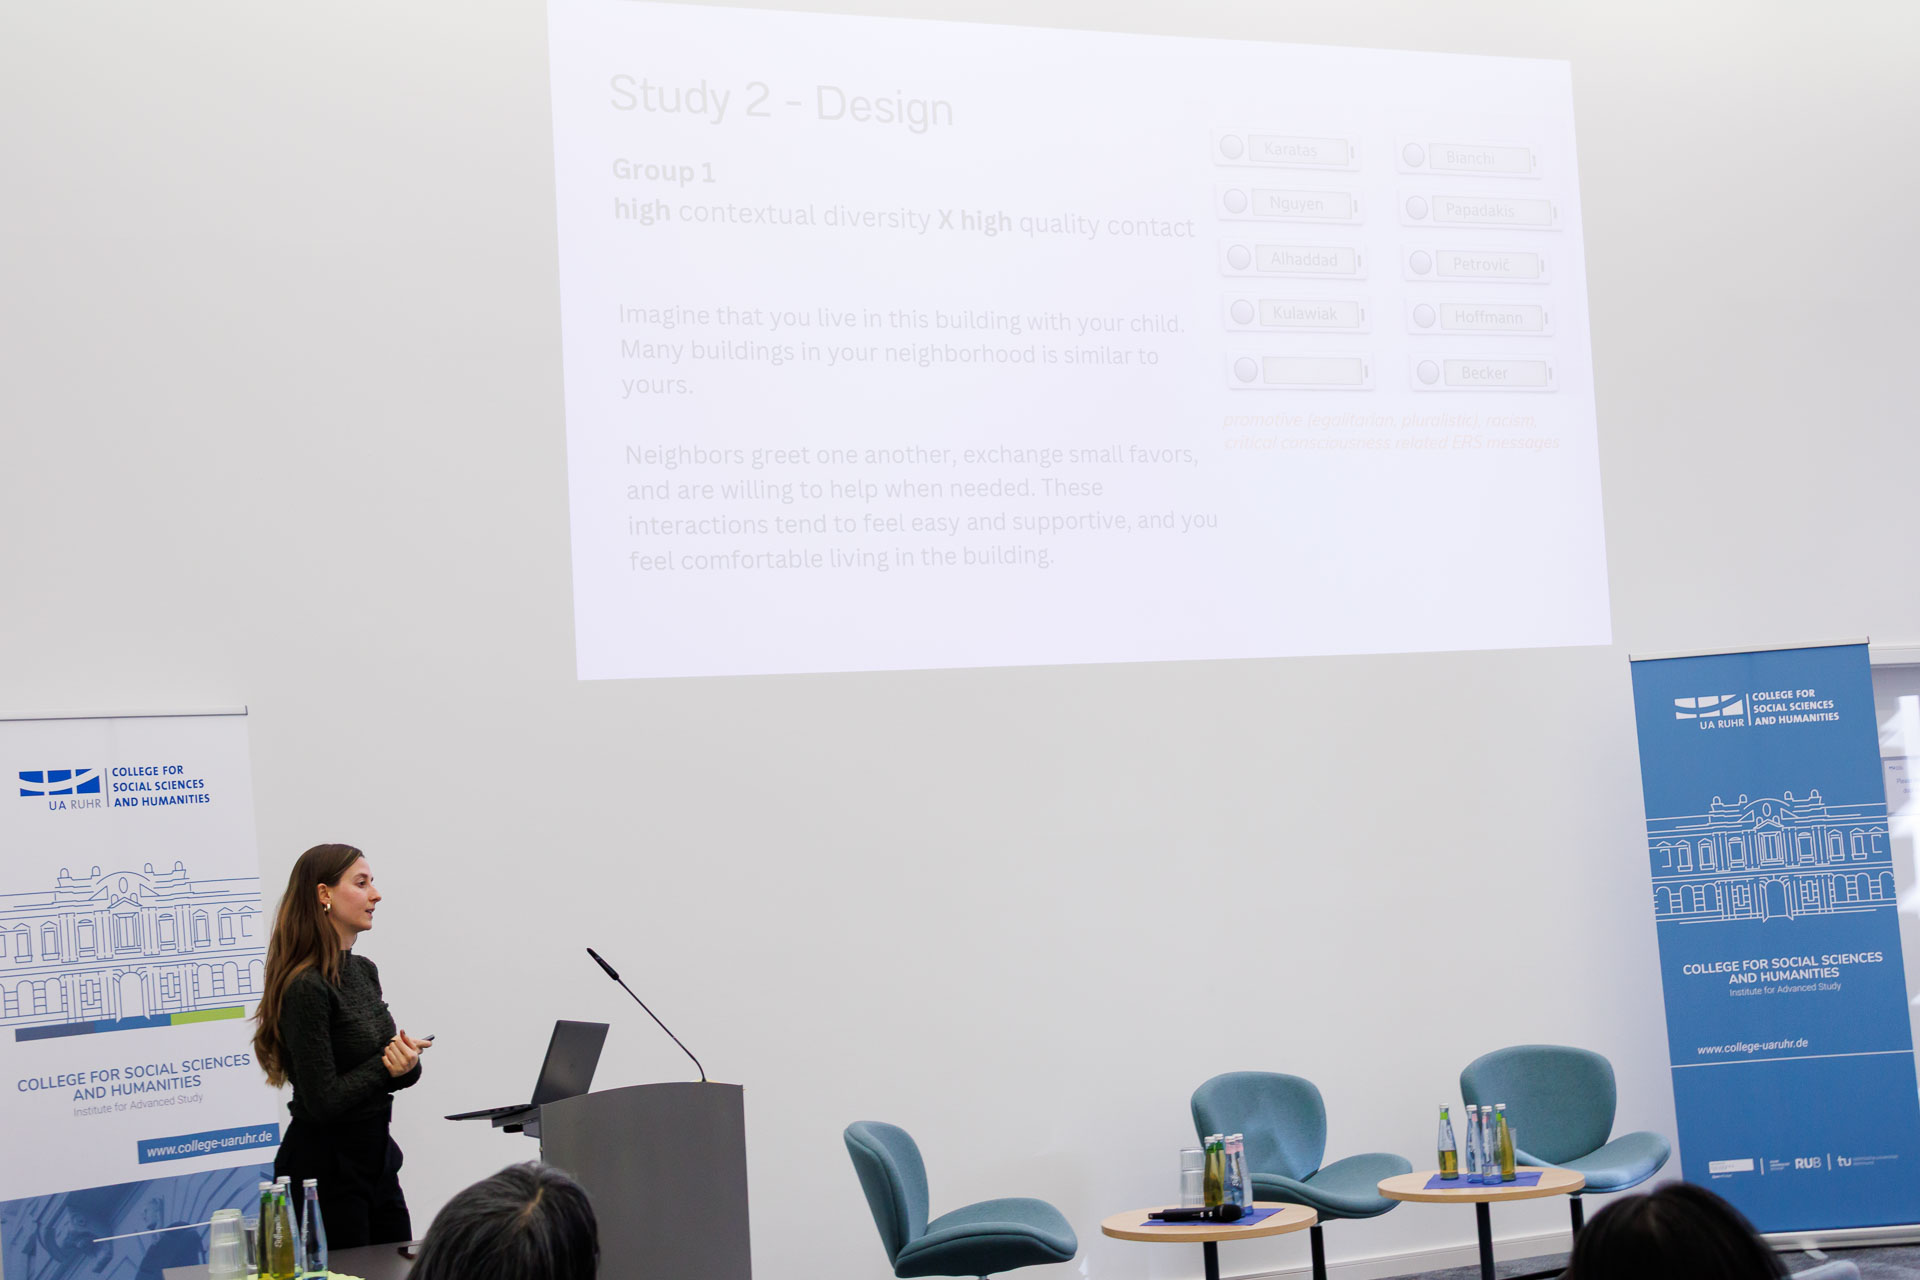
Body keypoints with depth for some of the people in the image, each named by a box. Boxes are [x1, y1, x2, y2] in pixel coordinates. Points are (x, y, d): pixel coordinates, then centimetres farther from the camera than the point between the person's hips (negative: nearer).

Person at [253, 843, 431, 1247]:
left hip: (376, 1159, 8)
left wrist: (406, 1064, -8)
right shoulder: (306, 988, -20)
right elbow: (324, 1101, -21)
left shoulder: (363, 971, 7)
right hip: (326, 1168, -8)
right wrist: (386, 1064, -10)